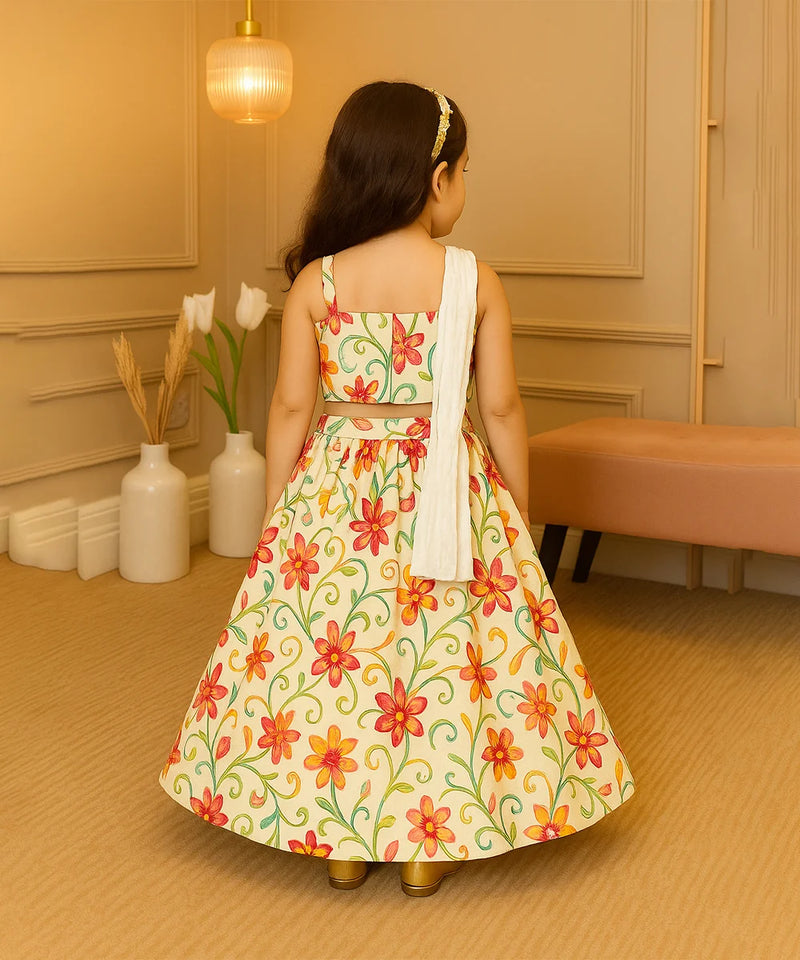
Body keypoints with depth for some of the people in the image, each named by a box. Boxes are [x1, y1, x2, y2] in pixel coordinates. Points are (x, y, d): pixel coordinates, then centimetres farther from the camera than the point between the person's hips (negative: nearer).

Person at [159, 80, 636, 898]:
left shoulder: (315, 282, -7)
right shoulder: (476, 280, -8)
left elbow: (291, 408, -4)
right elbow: (501, 408, -5)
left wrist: (276, 515, 7)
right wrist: (518, 510, 8)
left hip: (334, 494, 1)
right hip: (448, 494, -1)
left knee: (329, 650, 14)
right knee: (445, 653, 12)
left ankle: (340, 840, 24)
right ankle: (427, 843, 21)